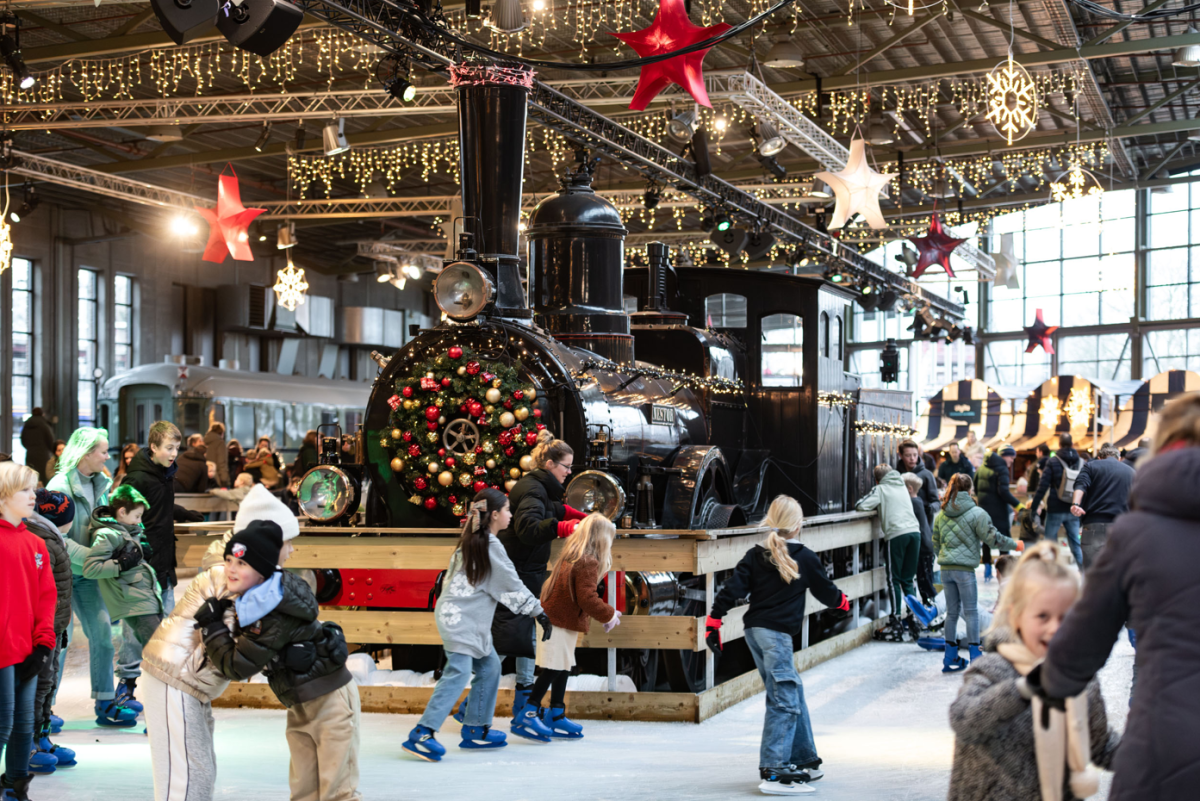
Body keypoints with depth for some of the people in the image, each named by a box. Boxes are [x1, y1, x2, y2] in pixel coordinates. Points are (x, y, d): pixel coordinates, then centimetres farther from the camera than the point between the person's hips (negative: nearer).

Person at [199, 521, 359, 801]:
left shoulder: (277, 615, -28)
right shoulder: (251, 602, 1)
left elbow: (237, 666, -23)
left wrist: (211, 626, -15)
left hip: (331, 700, -9)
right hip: (300, 707, 9)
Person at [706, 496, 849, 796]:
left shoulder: (756, 555, 8)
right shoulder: (806, 558, -1)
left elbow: (733, 588, -1)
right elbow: (826, 591, 13)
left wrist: (714, 621, 0)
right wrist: (842, 601, 34)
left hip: (755, 631, 7)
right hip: (776, 633, -7)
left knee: (793, 692, 18)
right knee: (784, 701, -8)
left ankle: (804, 759, 26)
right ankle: (774, 771, -16)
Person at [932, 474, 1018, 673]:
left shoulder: (941, 515, 9)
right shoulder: (976, 513, -8)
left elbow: (936, 543, 16)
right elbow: (992, 537, -8)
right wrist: (1014, 545, 6)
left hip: (946, 568, 5)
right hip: (965, 569, -5)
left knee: (952, 612, 12)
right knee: (971, 612, 3)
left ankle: (950, 657, 15)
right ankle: (975, 654, 3)